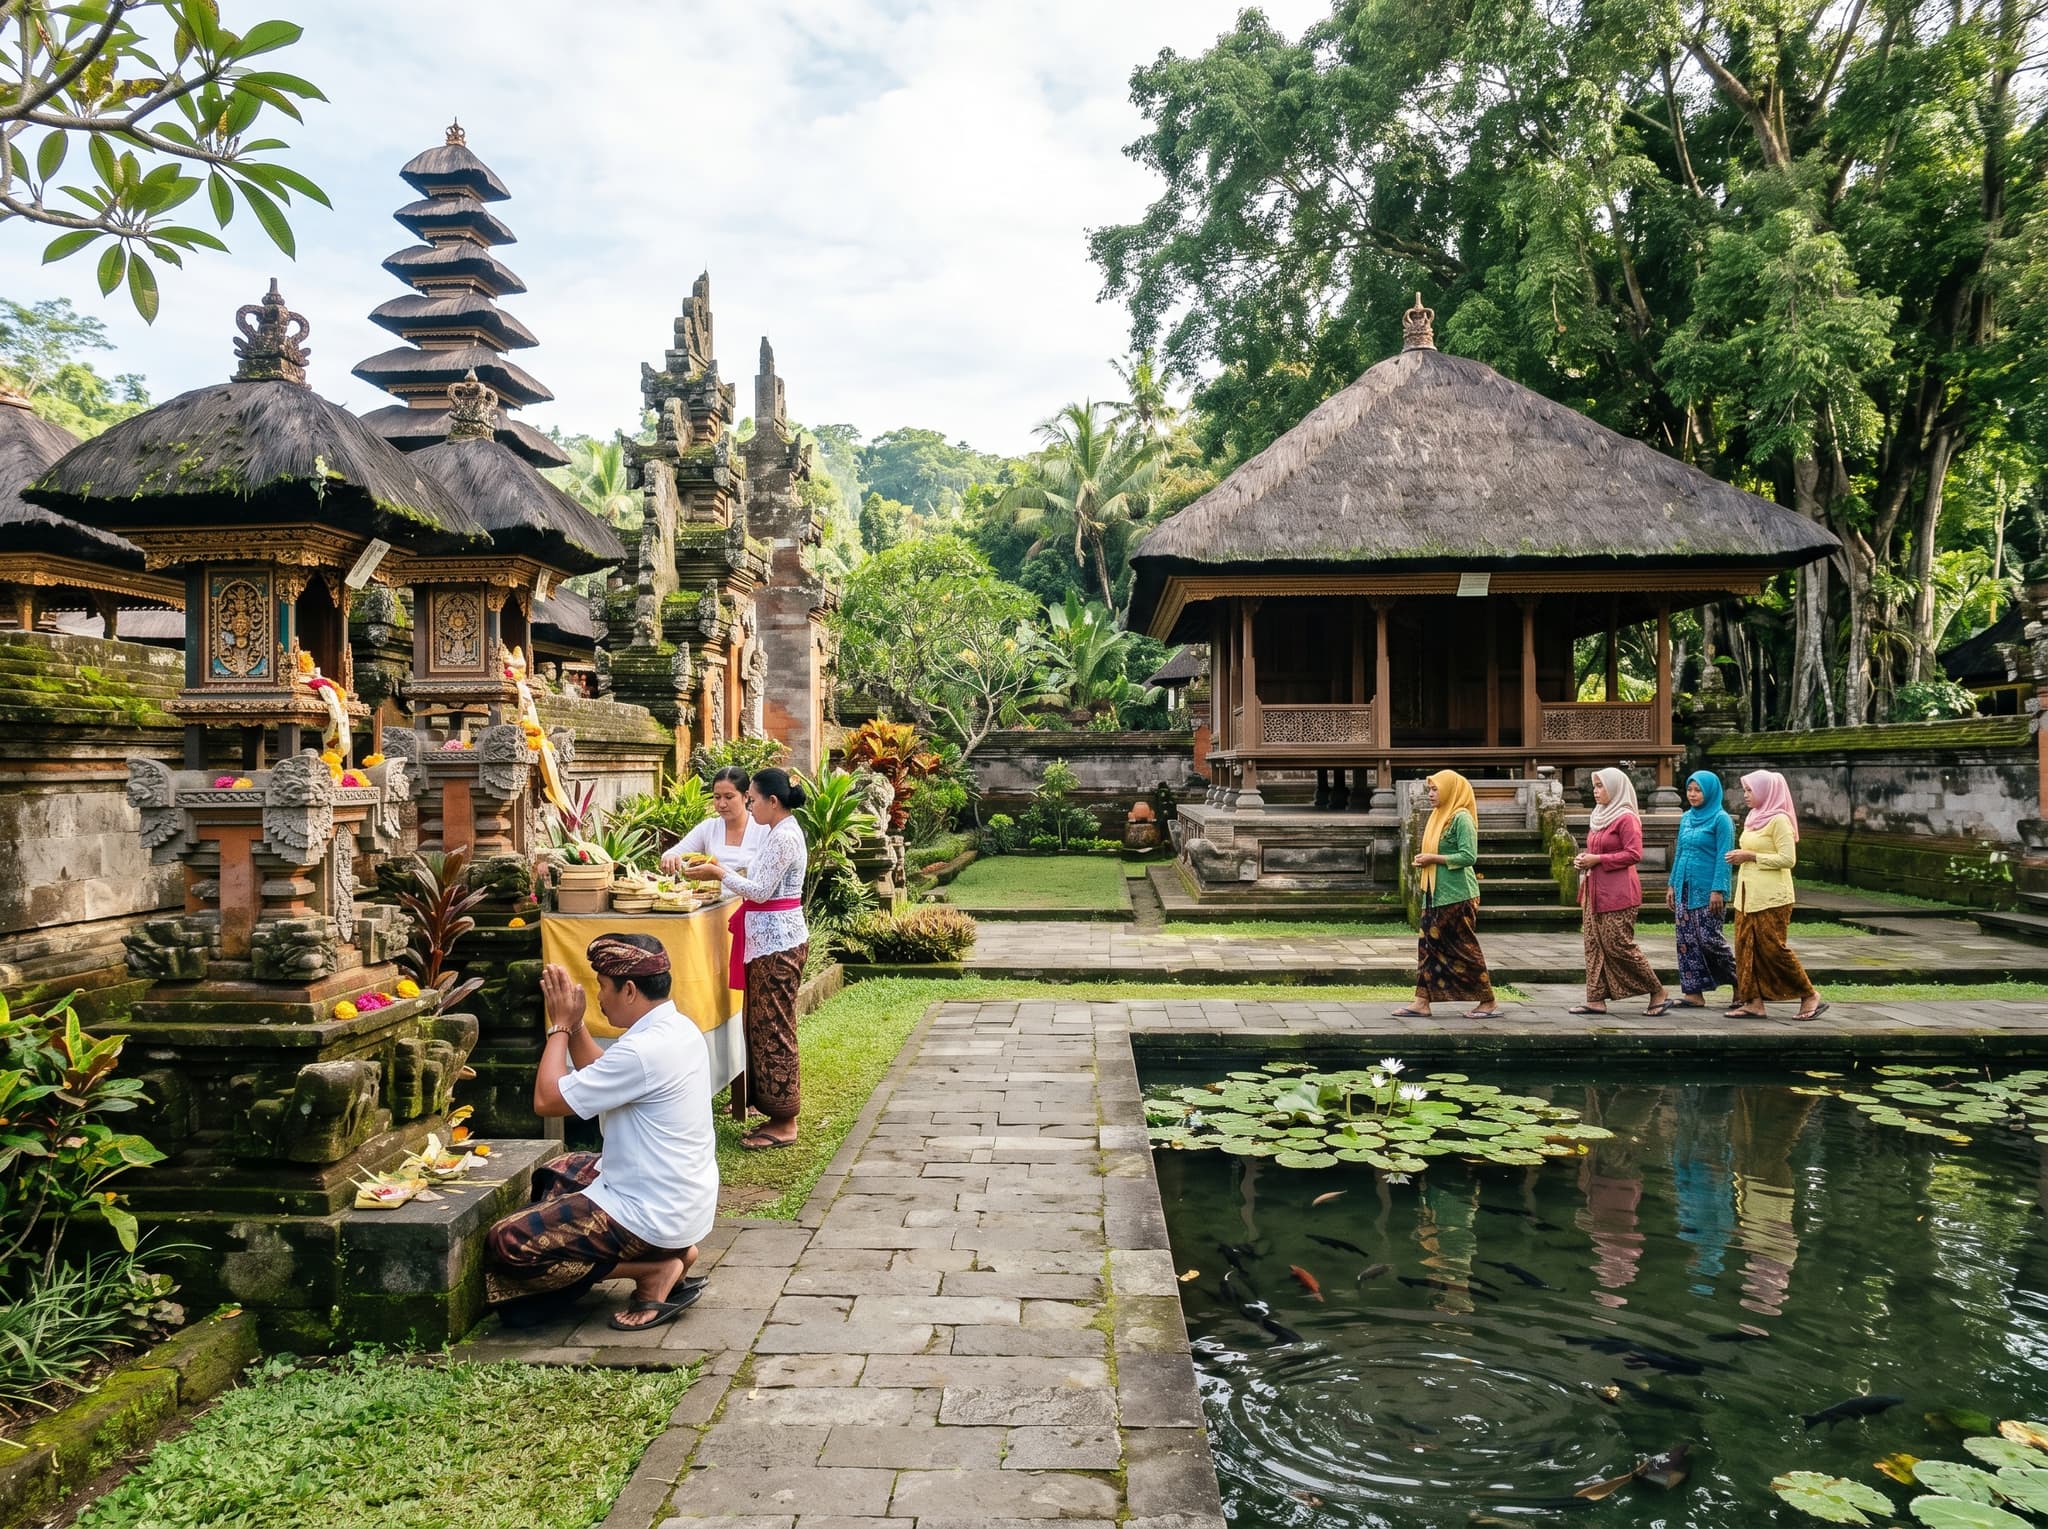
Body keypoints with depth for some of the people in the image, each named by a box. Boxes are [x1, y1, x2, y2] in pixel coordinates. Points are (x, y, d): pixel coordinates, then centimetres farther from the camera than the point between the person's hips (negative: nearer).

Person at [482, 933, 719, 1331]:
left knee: (504, 1246, -7)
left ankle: (655, 1271, -3)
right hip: (685, 1200, 10)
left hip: (655, 1215, -10)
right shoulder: (678, 1029, 3)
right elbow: (600, 1080, 14)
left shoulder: (643, 1050, -26)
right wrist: (574, 1023, 4)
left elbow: (547, 1100, -19)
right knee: (557, 1175, 29)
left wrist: (560, 1026, -9)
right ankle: (670, 1253, 12)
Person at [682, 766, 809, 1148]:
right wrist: (723, 873, 9)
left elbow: (761, 891, -19)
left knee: (774, 1028, -4)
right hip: (773, 940, 10)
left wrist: (720, 873, -10)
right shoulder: (782, 832, 14)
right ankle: (765, 1099, 29)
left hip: (777, 943, -10)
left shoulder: (783, 837, -18)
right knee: (765, 1024, 17)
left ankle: (783, 1123, 3)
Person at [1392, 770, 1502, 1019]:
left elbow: (1468, 856, -20)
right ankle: (1422, 1002, 7)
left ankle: (1488, 1001, 11)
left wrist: (1433, 858, -16)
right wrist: (1424, 862, 7)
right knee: (1428, 944, 5)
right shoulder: (1438, 816, 15)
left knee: (1464, 947, -1)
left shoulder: (1461, 818, -12)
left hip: (1456, 895, -9)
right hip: (1436, 893, 9)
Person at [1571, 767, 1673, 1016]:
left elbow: (1634, 854, -18)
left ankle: (1659, 993, 7)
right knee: (1594, 945, 6)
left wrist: (1597, 859, -18)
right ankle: (1596, 999, 9)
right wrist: (1584, 858, 5)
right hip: (1595, 890, 9)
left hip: (1618, 892, -9)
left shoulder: (1626, 818, -11)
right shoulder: (1600, 816, 16)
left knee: (1619, 945, -7)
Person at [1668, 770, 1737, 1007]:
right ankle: (1693, 992, 8)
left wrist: (1718, 890, -17)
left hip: (1707, 890, -7)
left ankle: (1739, 983, 13)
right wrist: (1672, 884, 15)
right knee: (1687, 940, 4)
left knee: (1709, 938, -7)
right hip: (1685, 888, 7)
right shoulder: (1686, 818, 14)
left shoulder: (1720, 819, -6)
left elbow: (1723, 857, -11)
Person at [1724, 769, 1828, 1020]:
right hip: (1748, 895, 9)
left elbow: (1788, 859, -17)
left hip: (1771, 897, -9)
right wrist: (1740, 856, 8)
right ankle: (1754, 1002, 8)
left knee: (1773, 948, -6)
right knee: (1746, 947, 5)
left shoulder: (1779, 820, -12)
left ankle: (1810, 997, 8)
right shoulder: (1754, 818, 14)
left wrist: (1751, 856, -16)